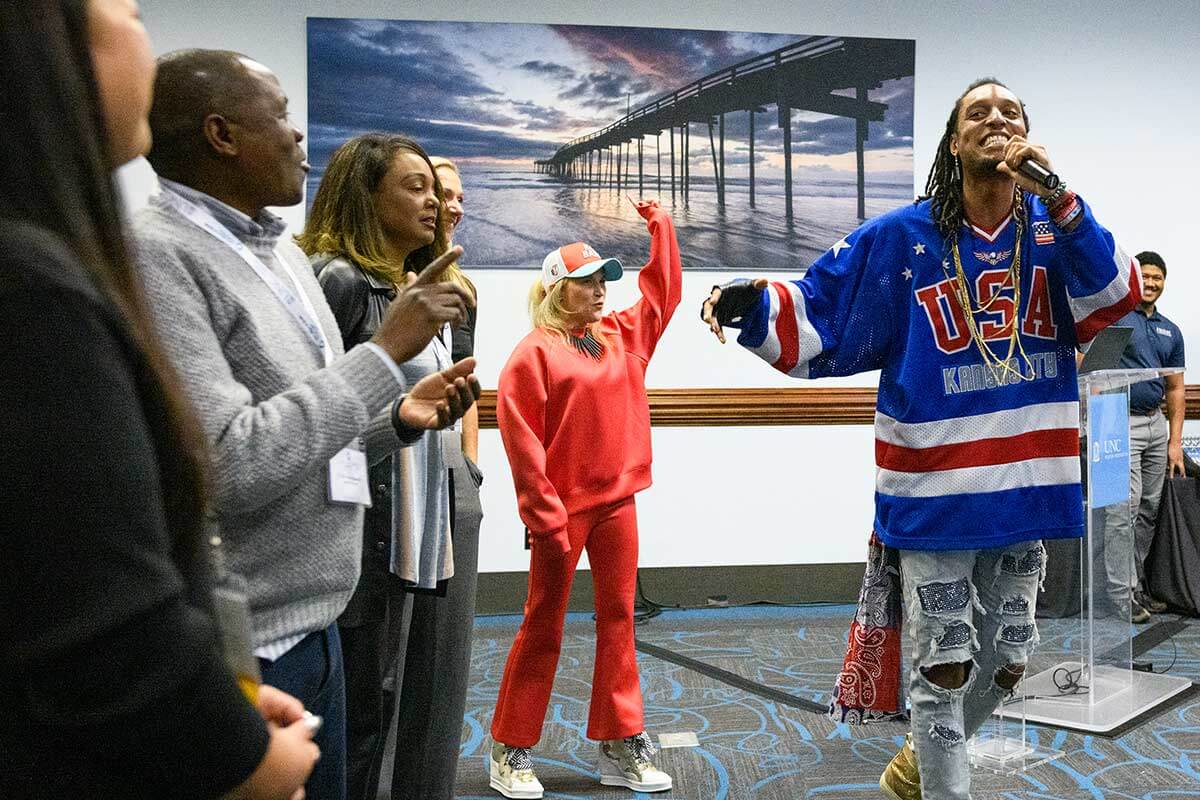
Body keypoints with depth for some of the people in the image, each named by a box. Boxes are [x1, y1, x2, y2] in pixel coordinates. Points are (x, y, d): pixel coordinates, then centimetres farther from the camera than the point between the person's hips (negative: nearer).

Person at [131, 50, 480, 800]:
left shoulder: (284, 251, 10)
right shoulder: (154, 256, -17)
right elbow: (229, 468, -25)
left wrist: (398, 416, 1)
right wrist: (387, 351, -20)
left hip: (312, 625, 8)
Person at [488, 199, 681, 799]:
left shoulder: (622, 335, 10)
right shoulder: (535, 351, -8)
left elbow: (663, 291, 22)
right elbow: (521, 438, -12)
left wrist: (660, 225, 17)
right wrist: (543, 516, -15)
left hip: (617, 502, 6)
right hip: (563, 509, -5)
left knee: (618, 619, 9)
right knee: (542, 627, 4)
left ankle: (621, 749, 19)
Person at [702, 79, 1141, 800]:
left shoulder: (1054, 228, 3)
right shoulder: (902, 239, -4)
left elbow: (1113, 301, -14)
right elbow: (820, 320, -3)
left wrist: (1058, 199, -23)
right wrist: (754, 306, -21)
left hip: (1024, 490, 4)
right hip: (935, 491, -4)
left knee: (1007, 661, 18)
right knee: (944, 667, 4)